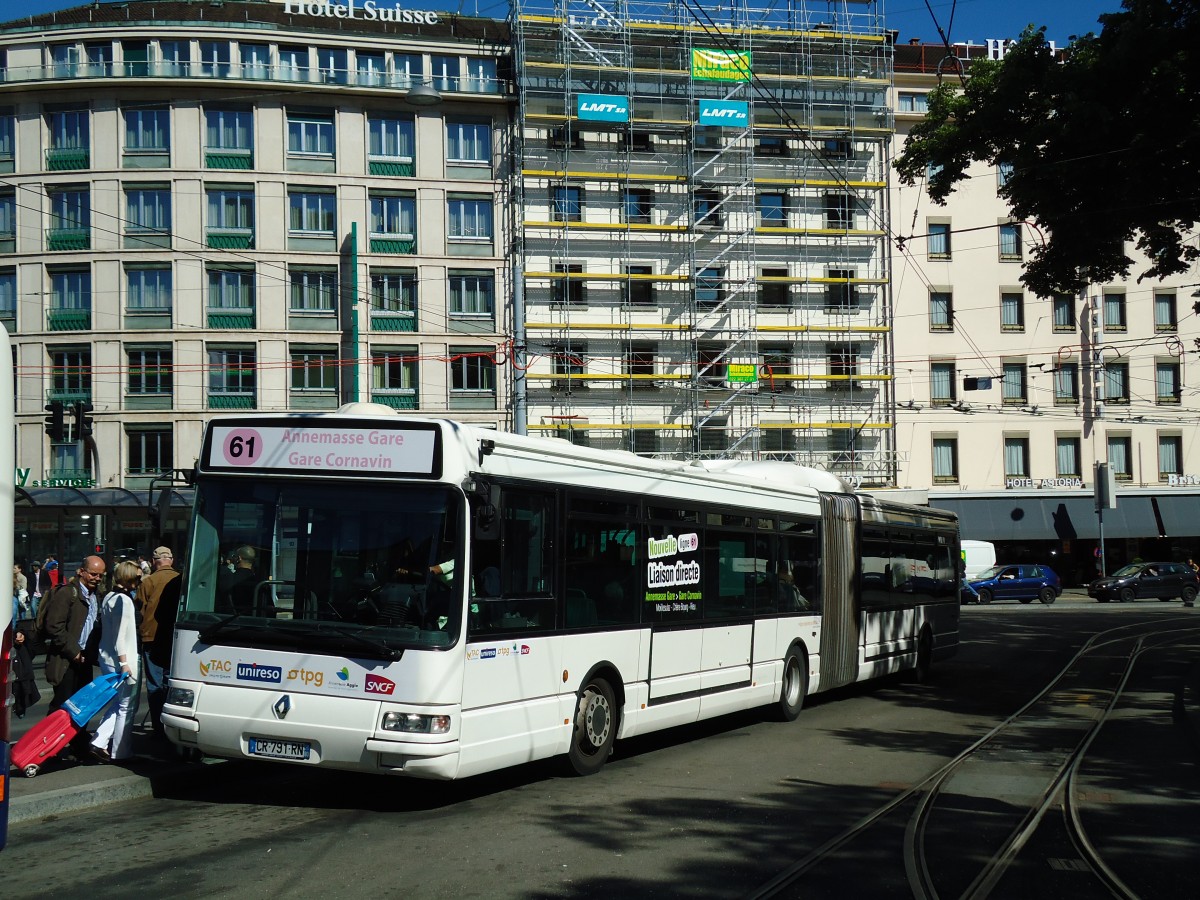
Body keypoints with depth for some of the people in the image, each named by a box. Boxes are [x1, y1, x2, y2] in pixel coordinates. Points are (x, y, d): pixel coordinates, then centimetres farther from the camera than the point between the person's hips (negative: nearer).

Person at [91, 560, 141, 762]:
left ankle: (99, 742, 10)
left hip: (107, 659, 10)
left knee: (117, 704, 19)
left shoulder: (109, 598, 12)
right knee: (126, 706, 2)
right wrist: (124, 662, -18)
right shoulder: (123, 600, -17)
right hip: (120, 661, -10)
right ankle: (120, 752, 8)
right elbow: (120, 634, -20)